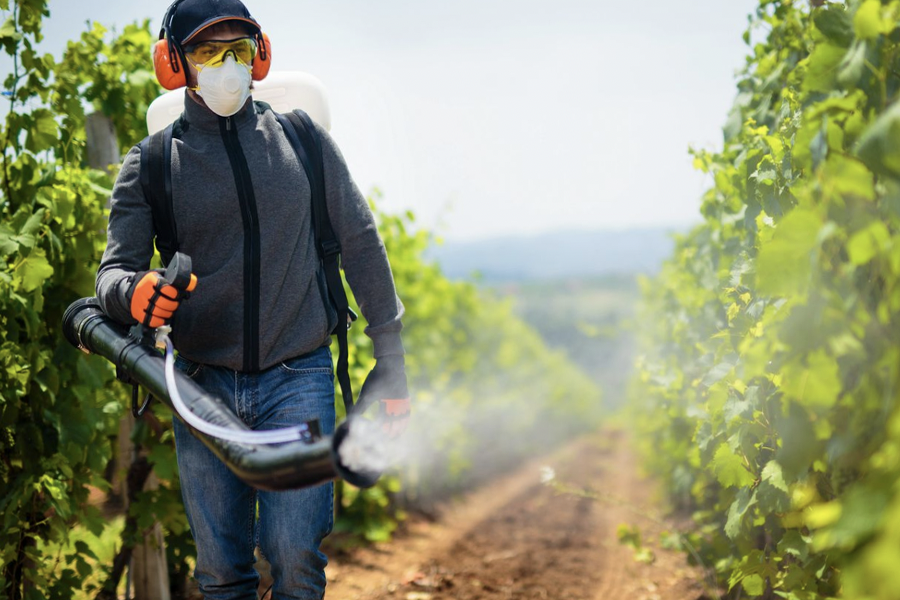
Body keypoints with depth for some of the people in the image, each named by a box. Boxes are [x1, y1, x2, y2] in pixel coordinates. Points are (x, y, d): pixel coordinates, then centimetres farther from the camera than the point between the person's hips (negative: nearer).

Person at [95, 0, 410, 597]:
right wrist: (132, 292, -27)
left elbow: (362, 246, 10)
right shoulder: (150, 165, 5)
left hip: (299, 378, -1)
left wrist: (391, 363, 8)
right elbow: (115, 267, 0)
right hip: (203, 384, 1)